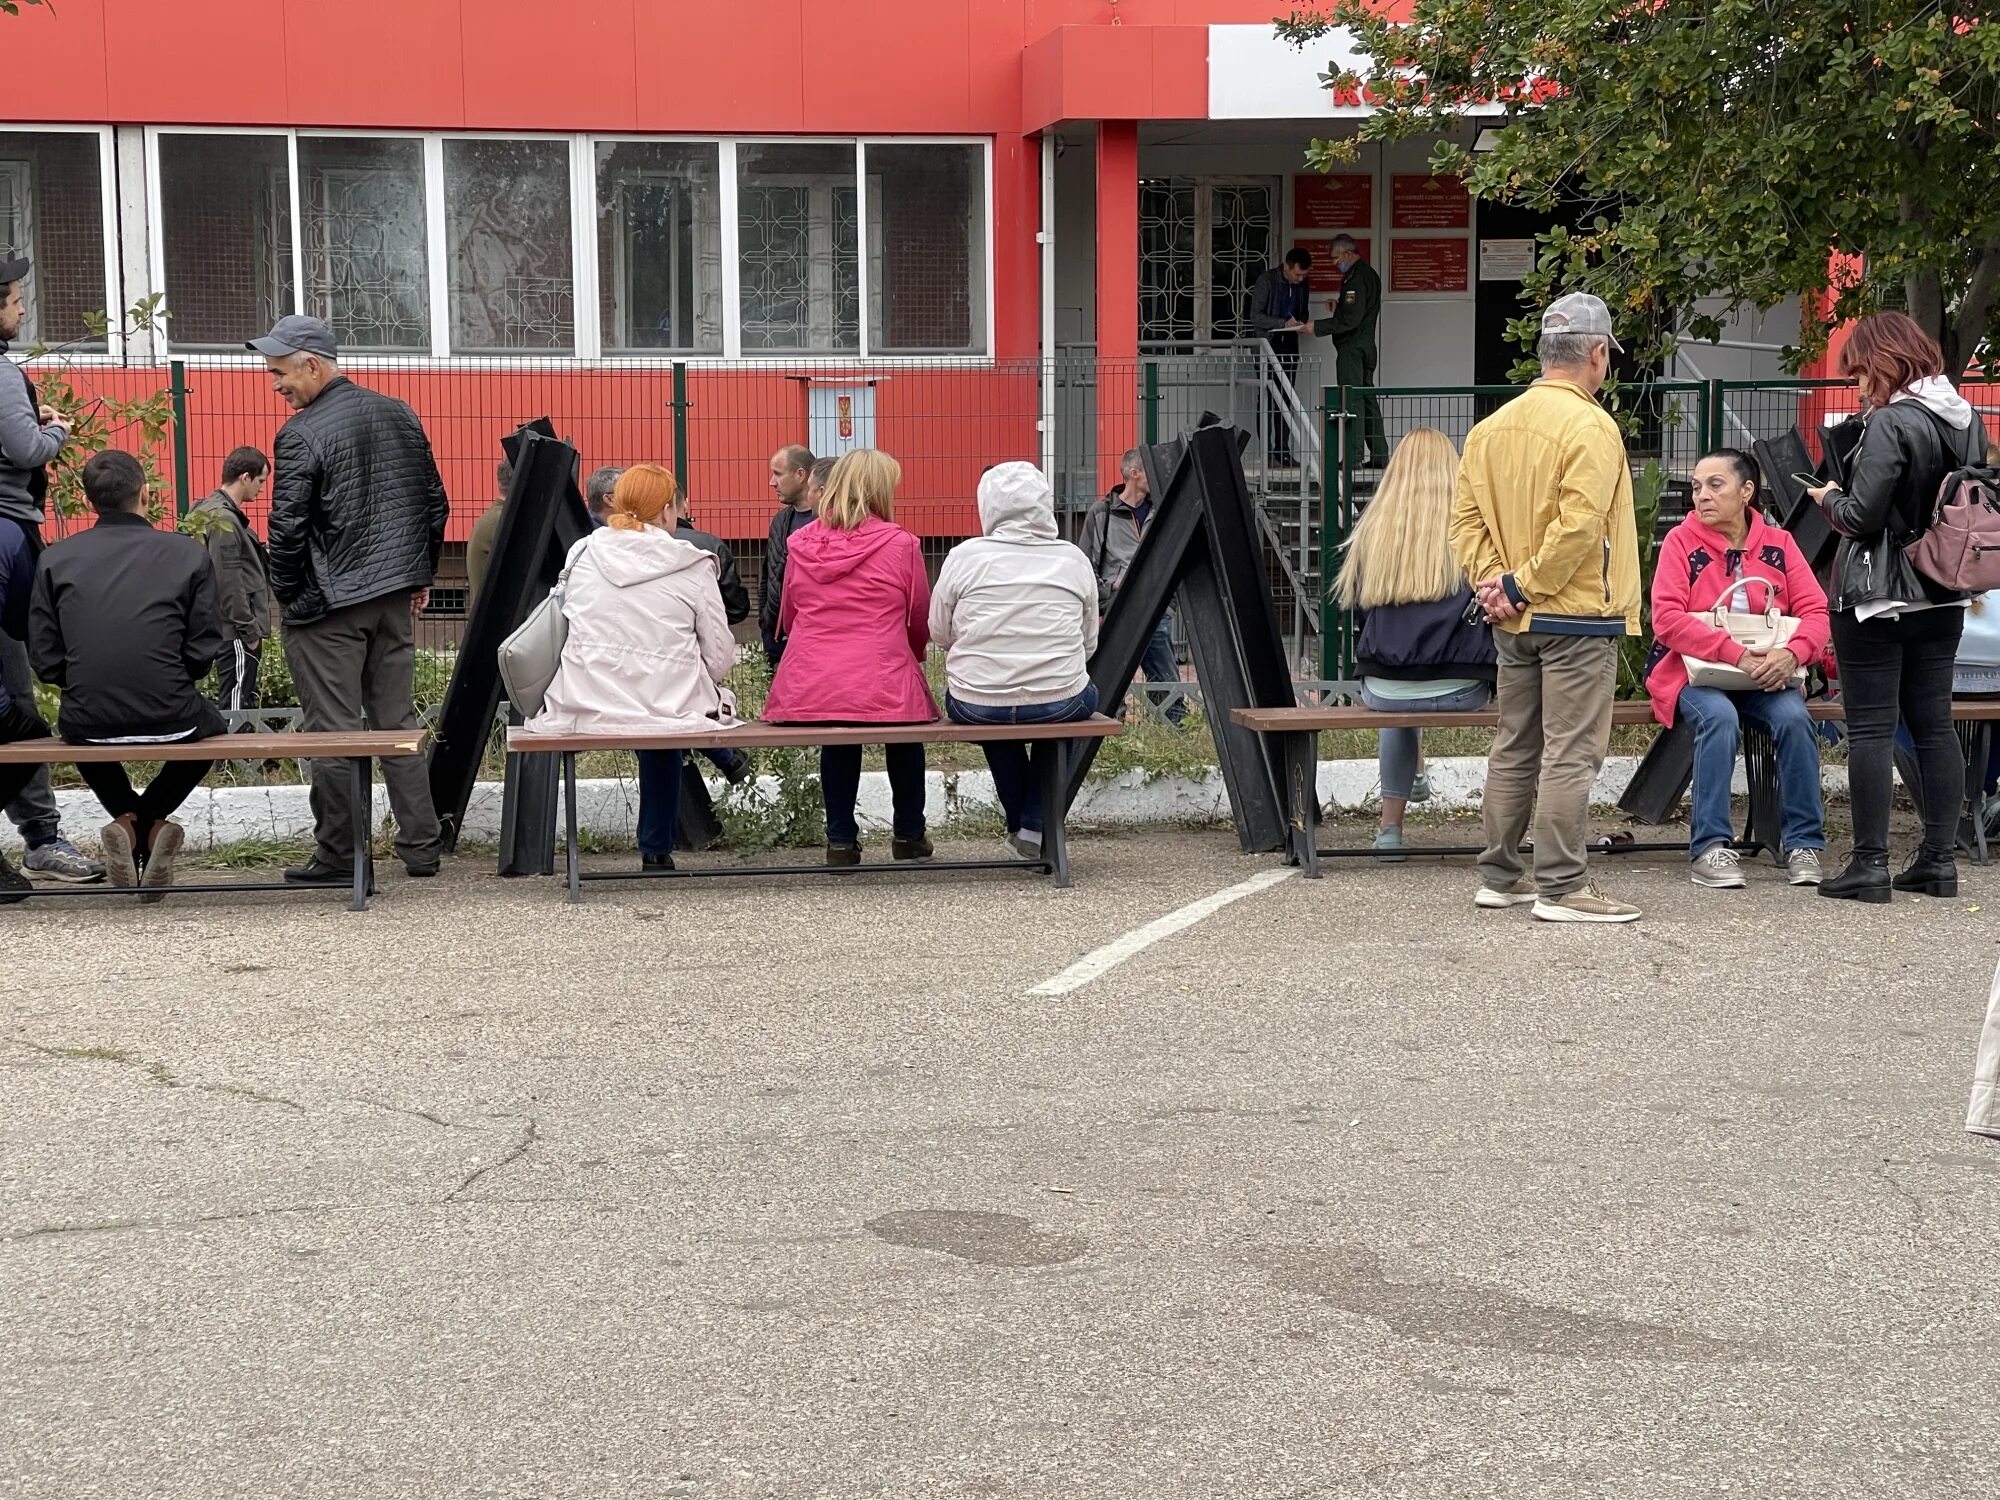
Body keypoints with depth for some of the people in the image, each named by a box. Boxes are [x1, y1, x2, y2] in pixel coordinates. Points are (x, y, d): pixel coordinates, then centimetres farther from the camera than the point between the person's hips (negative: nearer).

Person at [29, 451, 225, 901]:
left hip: (87, 721, 1)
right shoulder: (189, 553, -2)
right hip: (170, 719, -1)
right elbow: (204, 652, -2)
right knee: (211, 727, 34)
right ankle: (152, 822, 10)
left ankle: (128, 819, 13)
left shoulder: (56, 559, 2)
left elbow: (45, 660, 2)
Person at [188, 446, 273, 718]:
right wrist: (250, 631, -15)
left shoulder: (212, 511, 16)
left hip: (240, 632, 10)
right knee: (236, 705, -9)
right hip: (238, 633, -10)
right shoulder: (223, 520, -15)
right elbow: (229, 584, -19)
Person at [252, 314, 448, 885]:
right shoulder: (399, 415, 7)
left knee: (332, 730, 0)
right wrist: (419, 575, 21)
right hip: (394, 599, 7)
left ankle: (338, 855, 5)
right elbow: (434, 502, 13)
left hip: (328, 605, -7)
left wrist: (287, 595, -1)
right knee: (397, 720, 13)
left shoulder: (301, 435, -15)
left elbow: (287, 527, -16)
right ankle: (421, 845, 15)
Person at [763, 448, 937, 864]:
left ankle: (841, 838, 29)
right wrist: (909, 654, 29)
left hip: (807, 690, 2)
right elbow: (922, 623, 7)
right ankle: (909, 834, 36)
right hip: (882, 688, -2)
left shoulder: (800, 544, 5)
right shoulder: (899, 544, -4)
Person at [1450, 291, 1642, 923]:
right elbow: (1577, 526, -21)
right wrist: (1522, 586, -14)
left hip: (1514, 624, 8)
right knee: (1570, 754, -5)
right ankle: (1562, 888, -5)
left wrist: (1492, 580, 0)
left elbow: (1465, 516, 7)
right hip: (1577, 618, -8)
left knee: (1514, 749, 15)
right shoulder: (1590, 426, -13)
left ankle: (1500, 877, 21)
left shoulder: (1492, 427, 10)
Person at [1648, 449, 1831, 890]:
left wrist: (1792, 653, -23)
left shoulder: (1777, 543, 7)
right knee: (1719, 717, -33)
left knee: (1794, 717, -27)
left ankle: (1802, 844, -16)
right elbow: (1667, 618, -14)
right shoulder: (1681, 541, -2)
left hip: (1764, 676, 2)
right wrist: (1736, 654, -24)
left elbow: (1816, 611, 0)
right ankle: (1709, 848, -29)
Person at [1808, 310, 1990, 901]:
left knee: (1870, 729, -3)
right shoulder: (1967, 420, 8)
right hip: (1944, 597, 8)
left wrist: (1828, 498, 2)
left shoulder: (1891, 423, -17)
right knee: (1934, 724, 12)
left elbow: (1862, 515, -19)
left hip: (1877, 596, -8)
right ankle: (1940, 859, 13)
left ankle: (1870, 864, -4)